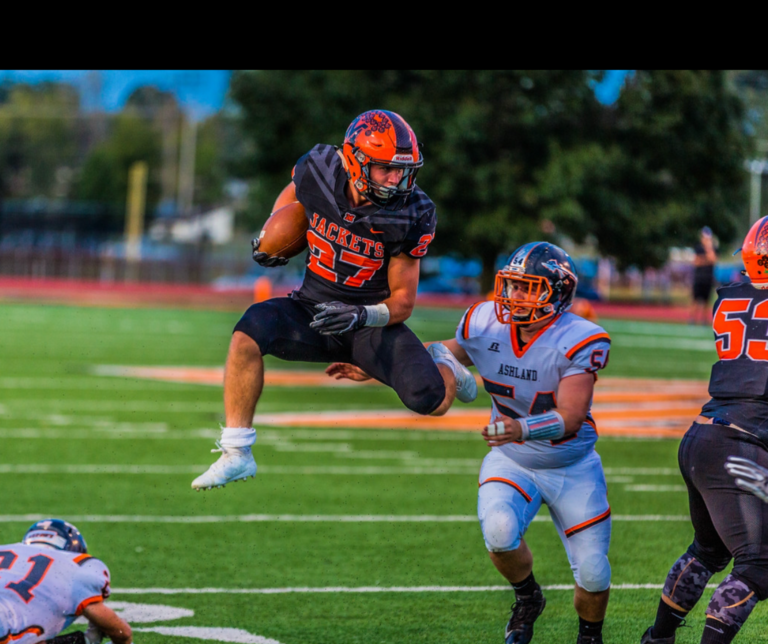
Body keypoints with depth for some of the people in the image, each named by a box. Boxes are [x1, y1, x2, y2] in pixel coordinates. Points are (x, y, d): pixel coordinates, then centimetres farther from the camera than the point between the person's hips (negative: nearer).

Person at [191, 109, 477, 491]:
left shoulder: (408, 217, -18)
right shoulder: (319, 171, -13)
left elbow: (403, 303, -13)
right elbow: (294, 191, 15)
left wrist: (361, 315, -32)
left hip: (373, 323, -1)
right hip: (314, 309, 2)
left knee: (429, 400, -23)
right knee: (250, 331, -30)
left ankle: (445, 369, 19)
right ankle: (236, 454, -22)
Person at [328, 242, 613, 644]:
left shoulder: (579, 342, -26)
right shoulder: (484, 326, -14)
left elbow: (569, 417, -33)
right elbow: (447, 354, 7)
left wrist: (522, 429, -52)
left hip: (572, 467, -2)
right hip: (511, 462, 2)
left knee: (592, 574, -1)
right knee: (499, 532, -28)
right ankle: (527, 599, 4)